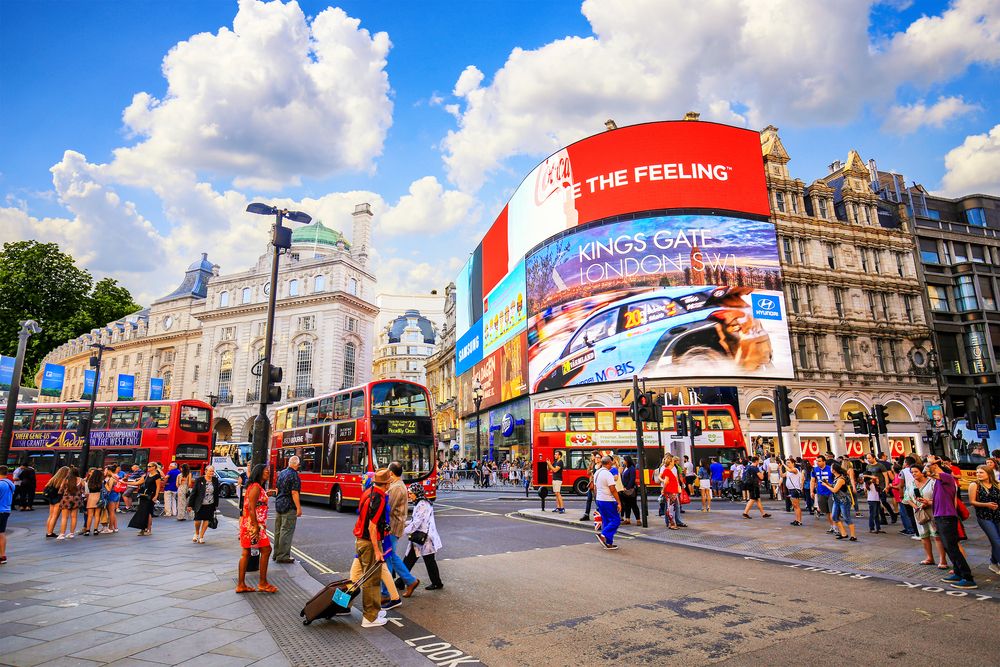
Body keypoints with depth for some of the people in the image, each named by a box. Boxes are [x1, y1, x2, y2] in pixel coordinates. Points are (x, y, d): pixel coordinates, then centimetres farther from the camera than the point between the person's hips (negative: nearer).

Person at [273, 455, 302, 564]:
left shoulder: (281, 473, 9)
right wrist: (299, 508, -17)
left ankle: (277, 553, 25)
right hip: (289, 507, -9)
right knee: (286, 531, -2)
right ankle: (283, 556, 1)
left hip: (278, 505, 9)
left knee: (278, 530, 15)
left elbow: (277, 489, 16)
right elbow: (294, 493, -20)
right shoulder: (294, 475, -16)